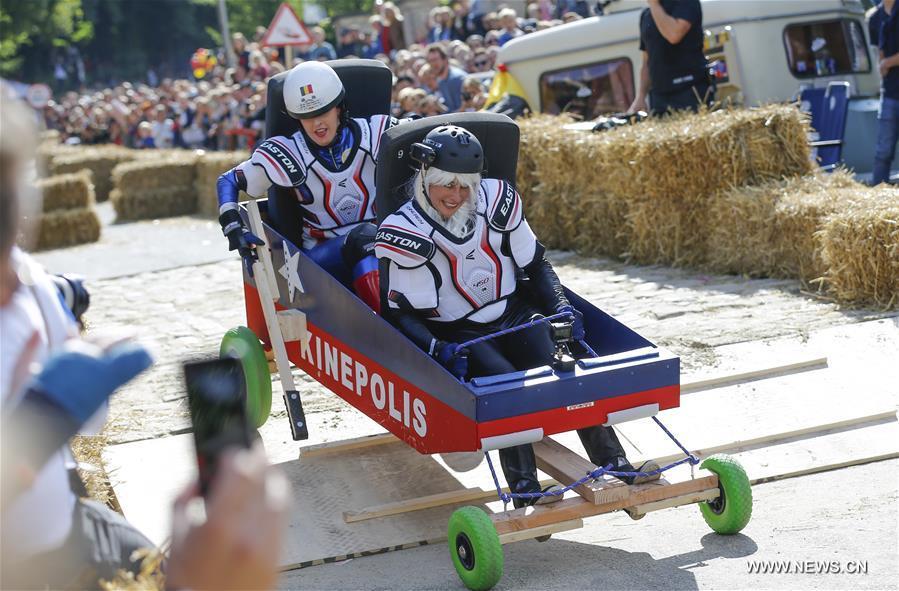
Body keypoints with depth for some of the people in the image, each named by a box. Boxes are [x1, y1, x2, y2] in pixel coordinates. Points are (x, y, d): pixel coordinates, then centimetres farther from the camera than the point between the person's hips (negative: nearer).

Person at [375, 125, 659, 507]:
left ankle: (613, 462, -26)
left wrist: (561, 307, -5)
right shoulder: (406, 233, -12)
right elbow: (401, 314, -10)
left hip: (515, 314, 3)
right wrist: (440, 351, -28)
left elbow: (535, 264, 10)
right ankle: (524, 487, -33)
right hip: (457, 335, -3)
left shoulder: (496, 200, -3)